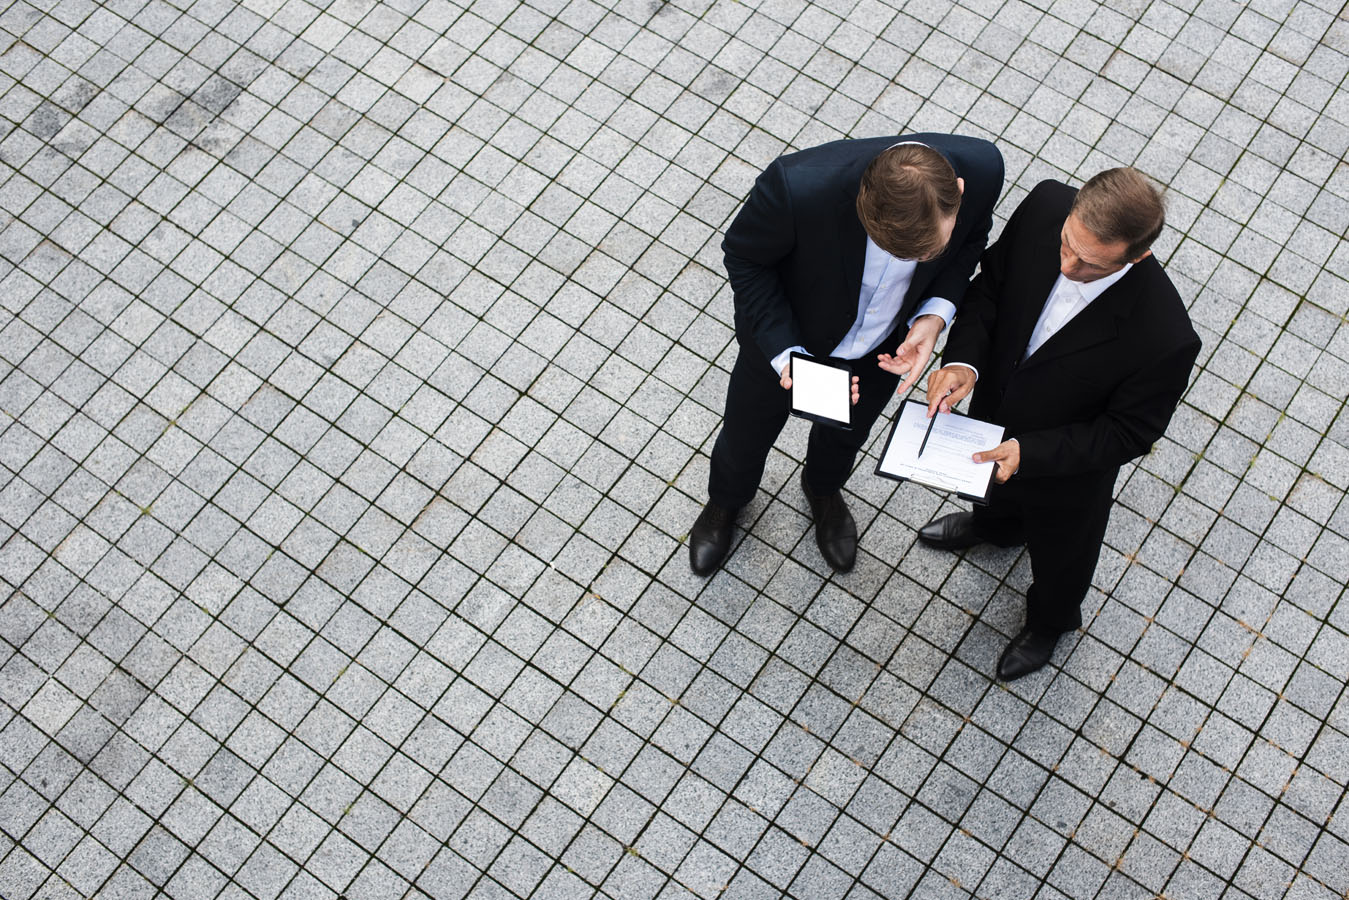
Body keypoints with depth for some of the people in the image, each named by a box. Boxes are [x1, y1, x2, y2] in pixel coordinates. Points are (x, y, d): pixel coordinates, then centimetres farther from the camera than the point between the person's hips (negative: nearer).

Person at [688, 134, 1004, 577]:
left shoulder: (980, 168, -35)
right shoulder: (796, 187, -45)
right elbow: (744, 257, -22)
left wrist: (935, 313, -26)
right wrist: (785, 354, -32)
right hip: (786, 338, -2)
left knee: (847, 432, 32)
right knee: (748, 431, 27)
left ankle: (823, 490, 68)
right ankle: (726, 500, 62)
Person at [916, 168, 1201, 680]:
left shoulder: (1164, 337, -42)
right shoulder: (1046, 207, -31)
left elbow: (1127, 433, -25)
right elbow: (991, 282, -12)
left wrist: (1027, 453, -33)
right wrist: (962, 360, -28)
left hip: (1068, 462, -4)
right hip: (994, 407, 4)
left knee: (1058, 548, 30)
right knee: (997, 490, 39)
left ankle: (1051, 620, 64)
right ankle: (996, 524, 76)